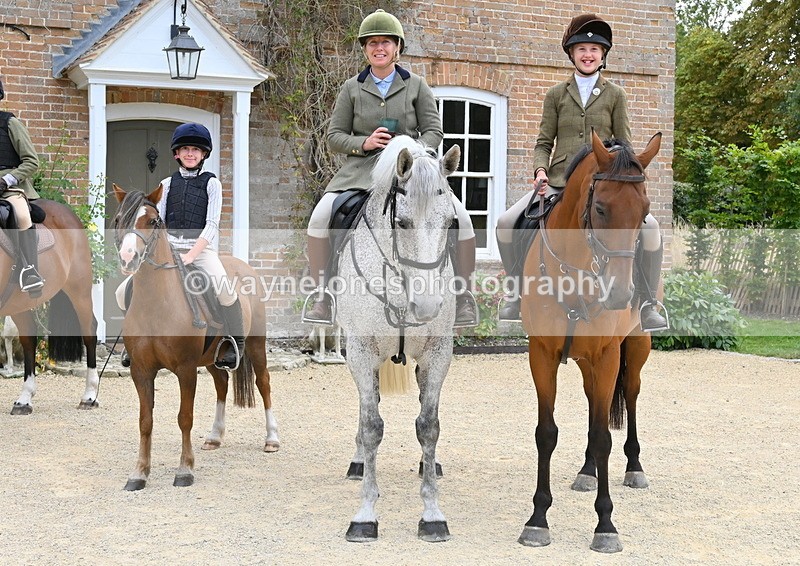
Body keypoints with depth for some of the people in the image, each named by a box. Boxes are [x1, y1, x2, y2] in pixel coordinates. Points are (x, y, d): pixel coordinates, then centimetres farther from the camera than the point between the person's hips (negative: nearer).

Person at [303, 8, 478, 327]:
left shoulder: (416, 86, 8)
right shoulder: (352, 89, 9)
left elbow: (434, 131, 5)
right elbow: (334, 136, 8)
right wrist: (364, 143, -12)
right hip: (362, 169, 0)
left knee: (460, 216, -20)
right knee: (320, 218, -23)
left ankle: (463, 296, -5)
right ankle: (324, 295, -7)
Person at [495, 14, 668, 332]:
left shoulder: (614, 95, 10)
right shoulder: (556, 95, 11)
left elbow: (623, 144, 9)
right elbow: (544, 142, 11)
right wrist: (540, 170, -8)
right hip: (559, 183, 1)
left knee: (649, 227, -24)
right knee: (506, 224, -17)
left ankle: (648, 304, -7)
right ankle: (519, 293, 5)